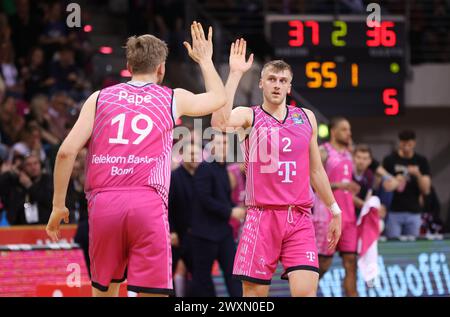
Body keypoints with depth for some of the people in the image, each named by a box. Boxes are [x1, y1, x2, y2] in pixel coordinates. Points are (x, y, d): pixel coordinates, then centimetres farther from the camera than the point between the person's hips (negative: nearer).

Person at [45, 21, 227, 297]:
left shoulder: (99, 98, 14)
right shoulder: (174, 99, 14)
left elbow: (66, 152, 4)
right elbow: (219, 98, 35)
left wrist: (58, 205, 11)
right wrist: (205, 59, 50)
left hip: (103, 202, 2)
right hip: (148, 202, -2)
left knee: (104, 289, 19)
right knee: (153, 293, -3)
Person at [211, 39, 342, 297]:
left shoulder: (306, 118, 14)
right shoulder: (248, 116, 2)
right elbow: (219, 122, -22)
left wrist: (334, 210, 23)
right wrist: (235, 74, -20)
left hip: (300, 218, 2)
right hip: (262, 217, -2)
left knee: (306, 291, -12)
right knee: (254, 293, -1)